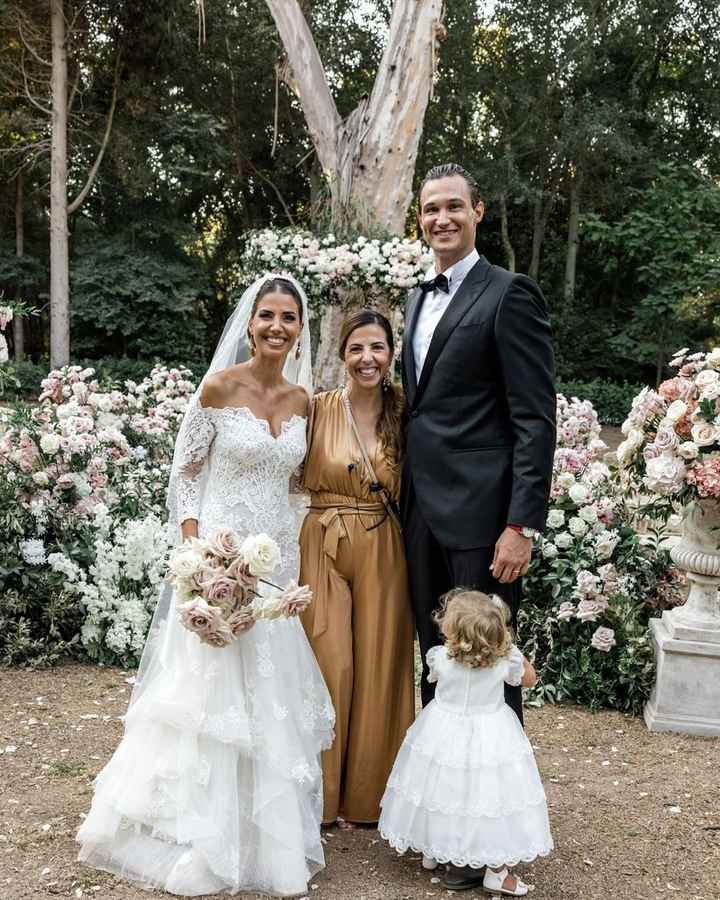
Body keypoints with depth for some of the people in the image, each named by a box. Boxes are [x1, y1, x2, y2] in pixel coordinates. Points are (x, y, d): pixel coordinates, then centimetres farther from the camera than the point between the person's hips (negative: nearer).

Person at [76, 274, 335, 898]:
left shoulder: (302, 399, 5)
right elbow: (185, 473, -6)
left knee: (273, 698, 11)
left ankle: (271, 834, 28)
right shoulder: (220, 386, -9)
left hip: (279, 559, 5)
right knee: (213, 692, 2)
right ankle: (199, 841, 19)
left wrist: (298, 563, 9)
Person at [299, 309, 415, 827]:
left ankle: (369, 794, 23)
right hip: (324, 547, -2)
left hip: (383, 553, 2)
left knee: (379, 667, 6)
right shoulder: (318, 408, -3)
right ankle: (324, 794, 16)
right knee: (329, 666, -2)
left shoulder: (403, 412, 3)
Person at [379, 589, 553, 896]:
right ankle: (496, 872, 18)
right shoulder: (507, 658, -18)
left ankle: (430, 851, 39)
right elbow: (529, 679, 3)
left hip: (444, 734, 1)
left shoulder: (439, 658, -20)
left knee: (439, 790, 20)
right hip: (489, 739, -1)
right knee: (489, 793, 10)